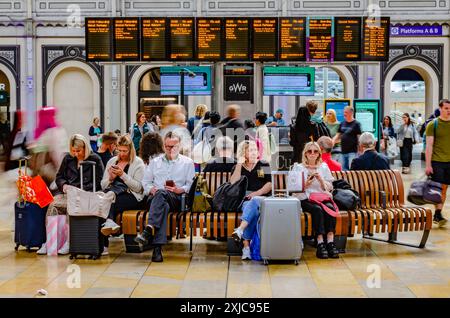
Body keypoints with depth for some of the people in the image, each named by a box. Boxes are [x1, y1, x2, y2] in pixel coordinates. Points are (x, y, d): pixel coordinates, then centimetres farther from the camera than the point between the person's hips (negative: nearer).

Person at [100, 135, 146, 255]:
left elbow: (138, 187, -6)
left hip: (132, 197, -4)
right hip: (114, 195, 4)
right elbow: (103, 186, 17)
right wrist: (110, 178, -4)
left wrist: (123, 175, -14)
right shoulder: (112, 161, 19)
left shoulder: (138, 163, 4)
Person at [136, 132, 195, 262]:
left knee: (161, 193, -38)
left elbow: (191, 184, 9)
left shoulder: (187, 162, 17)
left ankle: (149, 230, -56)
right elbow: (145, 181, 20)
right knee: (163, 205, -38)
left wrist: (180, 190, -10)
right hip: (155, 197, 2)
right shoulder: (155, 162, 25)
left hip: (177, 199, -1)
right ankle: (158, 247, -53)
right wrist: (151, 189, -2)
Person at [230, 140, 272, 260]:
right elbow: (233, 184, -1)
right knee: (253, 210, -35)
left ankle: (240, 230, -57)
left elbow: (270, 184, 4)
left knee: (253, 202, -38)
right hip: (243, 201, 1)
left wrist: (256, 193, -12)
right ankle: (246, 245, -45)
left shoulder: (264, 165, 15)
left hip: (262, 199, 0)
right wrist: (239, 164, -3)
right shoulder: (237, 168, 17)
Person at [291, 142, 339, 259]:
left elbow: (329, 188, 14)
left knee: (330, 208, -32)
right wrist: (306, 183, -12)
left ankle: (330, 241, -37)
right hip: (305, 200, -2)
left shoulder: (324, 167, 21)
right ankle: (320, 243, -40)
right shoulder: (298, 167, 14)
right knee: (317, 209, -35)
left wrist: (320, 179, -4)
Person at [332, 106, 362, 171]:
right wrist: (332, 143, -1)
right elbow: (338, 135, 15)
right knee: (343, 169, 10)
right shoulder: (342, 124, 11)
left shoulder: (356, 124, -5)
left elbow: (359, 137, -7)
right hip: (343, 151, 6)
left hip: (352, 151, -6)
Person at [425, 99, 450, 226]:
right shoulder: (433, 124, -3)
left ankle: (438, 214, 13)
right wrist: (428, 165, -11)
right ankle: (437, 214, -3)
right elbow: (429, 145, -6)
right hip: (436, 161, -4)